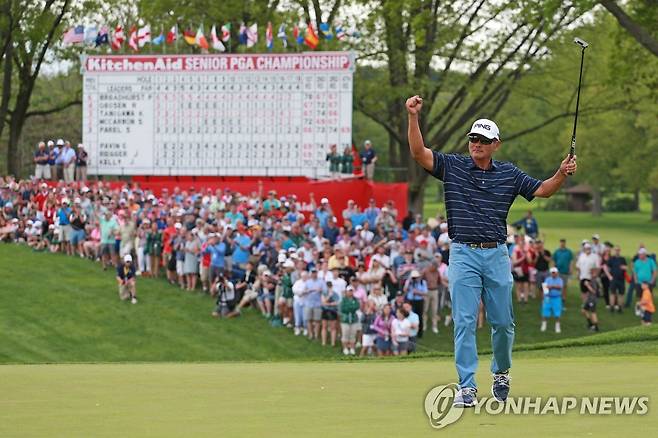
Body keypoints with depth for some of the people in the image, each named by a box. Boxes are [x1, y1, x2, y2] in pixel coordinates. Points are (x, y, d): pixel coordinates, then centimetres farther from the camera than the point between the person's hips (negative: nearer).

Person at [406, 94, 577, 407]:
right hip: (463, 255, -2)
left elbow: (543, 190, 11)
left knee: (503, 322, 7)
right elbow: (419, 153, -10)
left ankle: (501, 373, 31)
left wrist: (562, 174, -8)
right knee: (464, 322, -7)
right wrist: (413, 117, -23)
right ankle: (467, 386, -8)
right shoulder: (453, 167, 2)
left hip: (497, 255, 2)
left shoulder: (508, 174, 8)